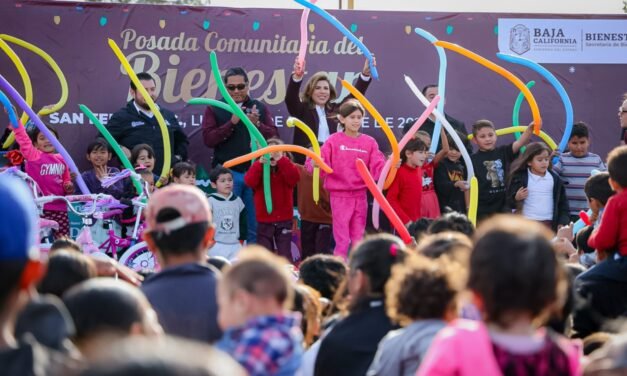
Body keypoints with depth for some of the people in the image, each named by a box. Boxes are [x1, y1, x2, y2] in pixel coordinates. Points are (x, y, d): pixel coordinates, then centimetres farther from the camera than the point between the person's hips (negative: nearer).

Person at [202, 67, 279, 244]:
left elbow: (274, 136, 4)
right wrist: (231, 122, -16)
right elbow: (208, 139, -6)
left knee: (256, 225, 3)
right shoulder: (215, 109, 6)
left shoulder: (260, 108, 12)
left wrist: (257, 124, -14)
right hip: (228, 172, -2)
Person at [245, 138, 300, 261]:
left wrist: (282, 160, -31)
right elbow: (249, 181, -19)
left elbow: (294, 178, -22)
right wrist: (259, 163, -31)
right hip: (264, 220, 0)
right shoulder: (258, 169, 1)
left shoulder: (286, 168, 1)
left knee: (284, 254, 4)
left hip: (284, 220, 0)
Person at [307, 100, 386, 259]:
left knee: (359, 239, 11)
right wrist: (314, 163, -31)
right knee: (342, 240, -1)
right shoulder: (333, 140, -3)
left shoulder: (369, 142, 3)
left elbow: (377, 168, -3)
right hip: (340, 195, -3)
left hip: (360, 195, 3)